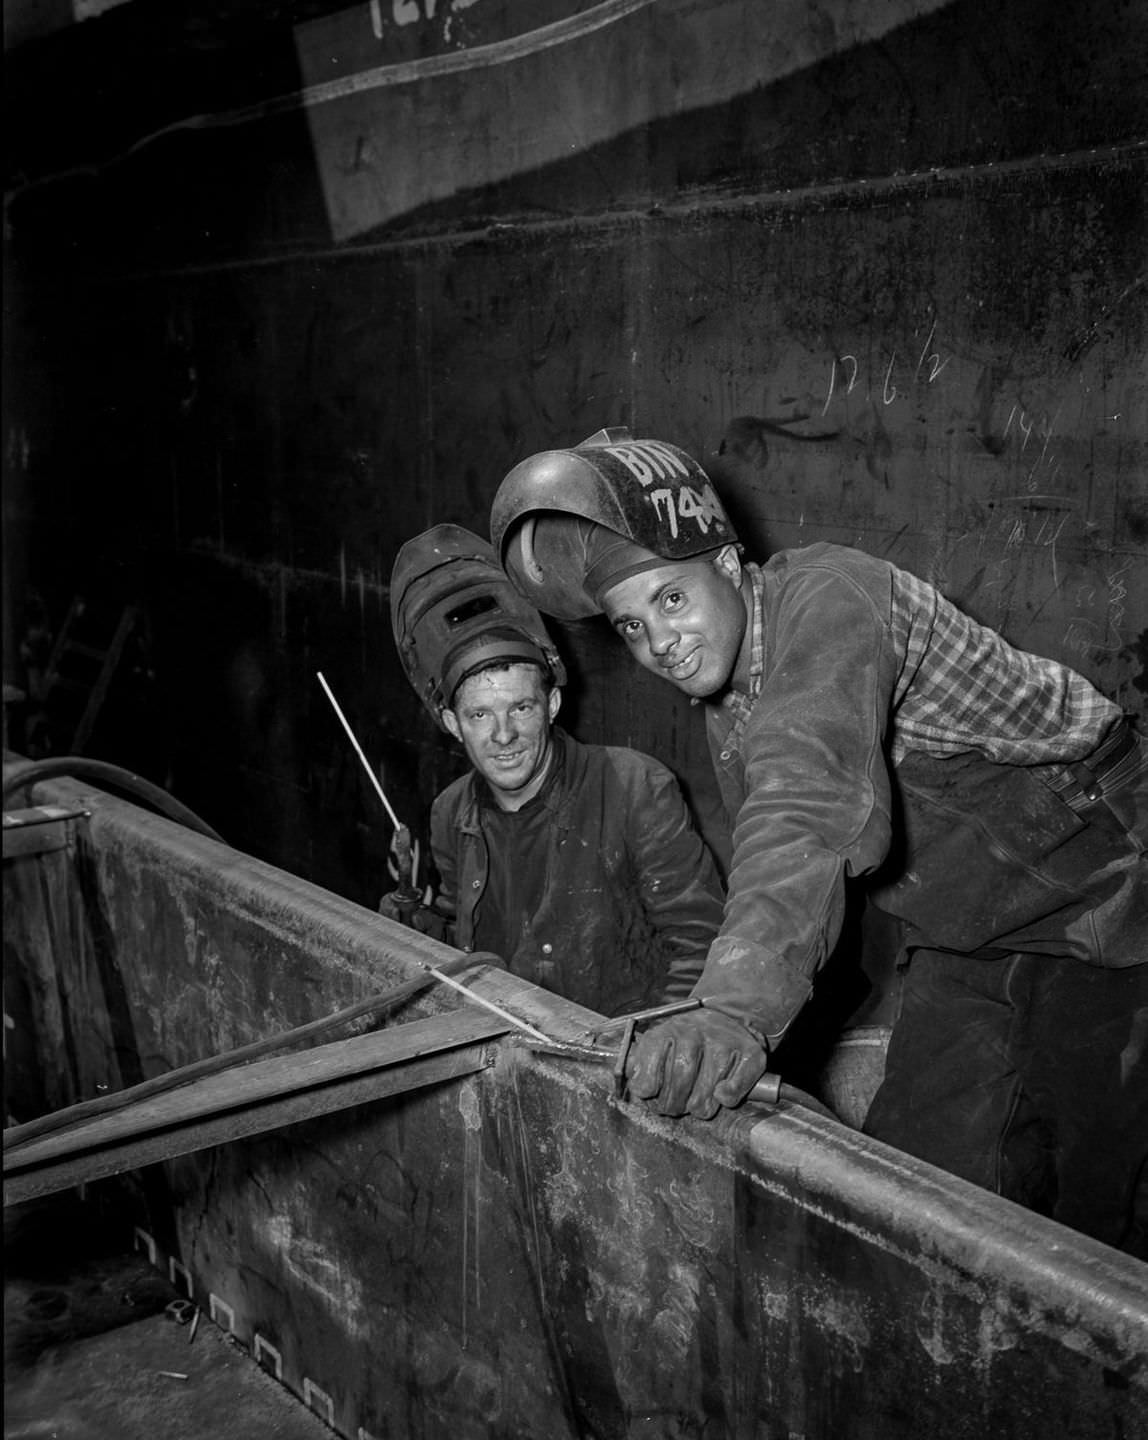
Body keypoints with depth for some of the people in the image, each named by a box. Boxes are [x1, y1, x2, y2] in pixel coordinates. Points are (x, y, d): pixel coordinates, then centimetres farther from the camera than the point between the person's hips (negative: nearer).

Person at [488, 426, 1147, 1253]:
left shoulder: (827, 596, -28)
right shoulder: (727, 708, 1)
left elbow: (813, 810, -44)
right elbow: (771, 866, 2)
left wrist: (739, 1010, -56)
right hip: (966, 937, 7)